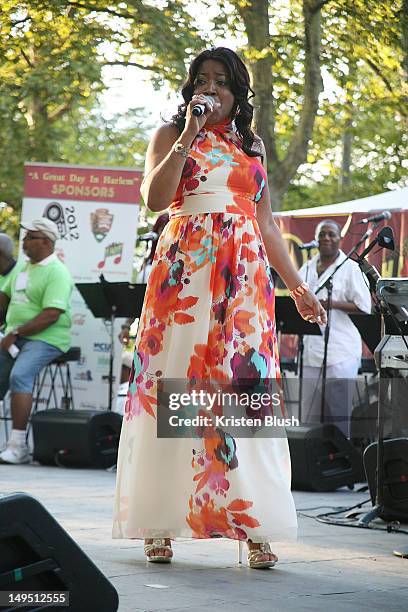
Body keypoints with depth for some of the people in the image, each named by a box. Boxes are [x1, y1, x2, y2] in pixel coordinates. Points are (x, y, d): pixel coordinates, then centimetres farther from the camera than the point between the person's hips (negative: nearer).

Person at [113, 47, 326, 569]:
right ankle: (160, 525, -3)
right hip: (183, 272, -3)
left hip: (245, 276, 3)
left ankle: (253, 527, -7)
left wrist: (297, 287, 17)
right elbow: (154, 197, -8)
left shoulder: (251, 145, 20)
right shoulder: (170, 135, 10)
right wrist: (189, 136, -11)